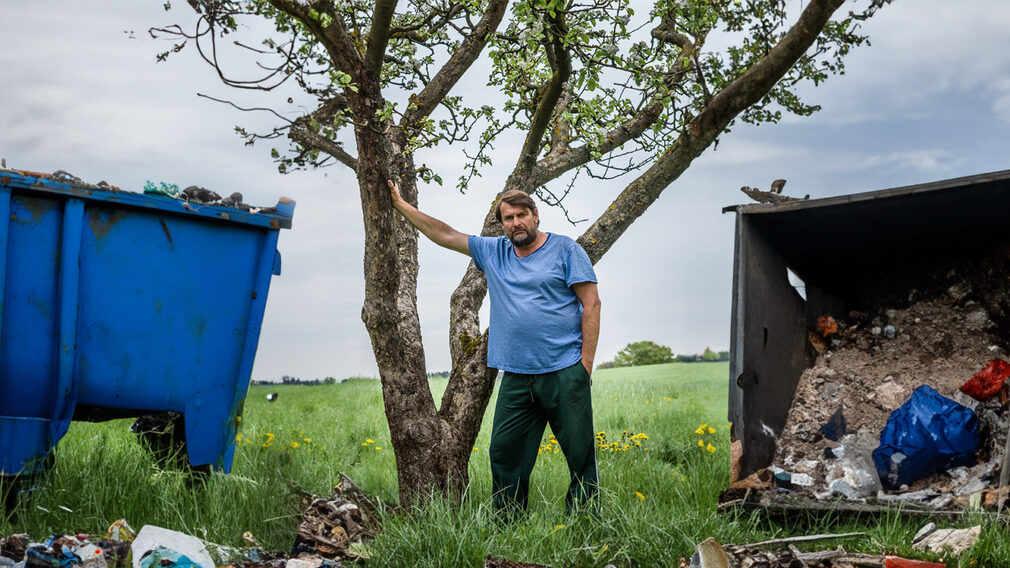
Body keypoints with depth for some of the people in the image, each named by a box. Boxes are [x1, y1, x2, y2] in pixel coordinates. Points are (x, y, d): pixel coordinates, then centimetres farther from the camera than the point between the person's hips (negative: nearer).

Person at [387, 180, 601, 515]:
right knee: (505, 453, 3)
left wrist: (586, 363, -8)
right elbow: (444, 235, 19)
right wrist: (399, 204, 17)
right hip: (516, 376, 5)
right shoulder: (494, 252, 15)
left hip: (564, 373, -4)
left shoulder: (565, 249, 1)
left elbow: (591, 303, -3)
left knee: (580, 453, -2)